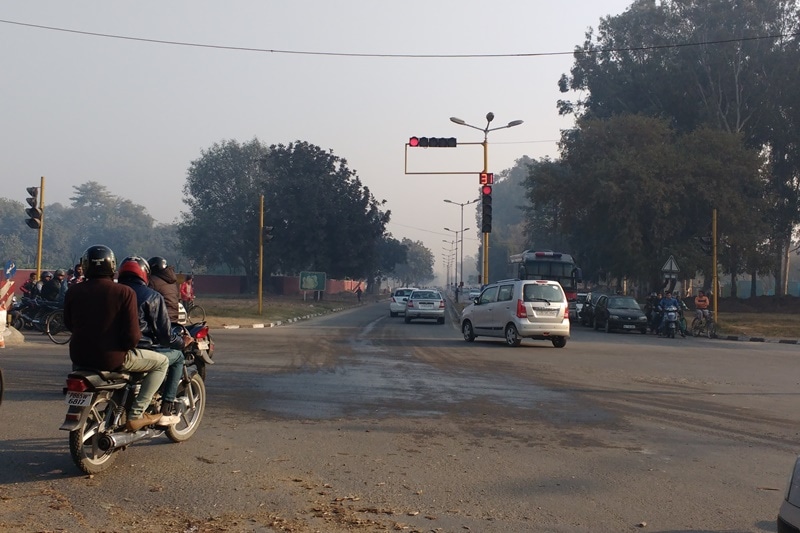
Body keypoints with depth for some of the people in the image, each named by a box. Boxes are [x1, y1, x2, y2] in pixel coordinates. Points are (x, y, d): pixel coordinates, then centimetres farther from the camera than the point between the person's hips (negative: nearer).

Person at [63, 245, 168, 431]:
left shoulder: (73, 292, -1)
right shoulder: (125, 292, -14)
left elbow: (69, 324, 14)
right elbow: (132, 336, -18)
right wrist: (132, 341, 6)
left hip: (79, 357, 6)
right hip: (112, 358, -6)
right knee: (161, 361, 11)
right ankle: (135, 415, 4)